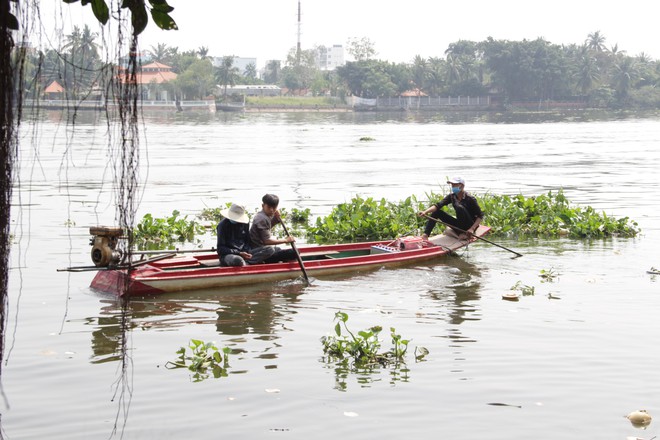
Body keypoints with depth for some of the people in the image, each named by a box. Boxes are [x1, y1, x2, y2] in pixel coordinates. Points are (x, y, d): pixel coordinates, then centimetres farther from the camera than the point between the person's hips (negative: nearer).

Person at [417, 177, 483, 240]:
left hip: (469, 228, -6)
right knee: (437, 212, -3)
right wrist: (425, 212, -27)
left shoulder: (470, 199, -16)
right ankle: (425, 235, -17)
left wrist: (472, 229, -29)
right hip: (459, 225, 7)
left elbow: (480, 216, -16)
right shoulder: (451, 196, 1)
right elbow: (438, 205, -10)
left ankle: (463, 233, -21)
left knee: (459, 207, -30)